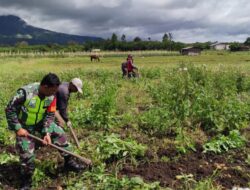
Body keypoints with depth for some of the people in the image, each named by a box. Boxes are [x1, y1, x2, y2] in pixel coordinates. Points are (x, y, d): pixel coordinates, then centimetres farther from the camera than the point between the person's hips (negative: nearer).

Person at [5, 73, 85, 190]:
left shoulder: (51, 96, -17)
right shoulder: (25, 93, -33)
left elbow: (50, 115, -10)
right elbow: (10, 110, -23)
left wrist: (47, 133, -19)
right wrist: (18, 128, -22)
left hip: (40, 123, 5)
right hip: (24, 126, -4)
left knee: (60, 133, -2)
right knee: (26, 154, -4)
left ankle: (69, 162, 16)